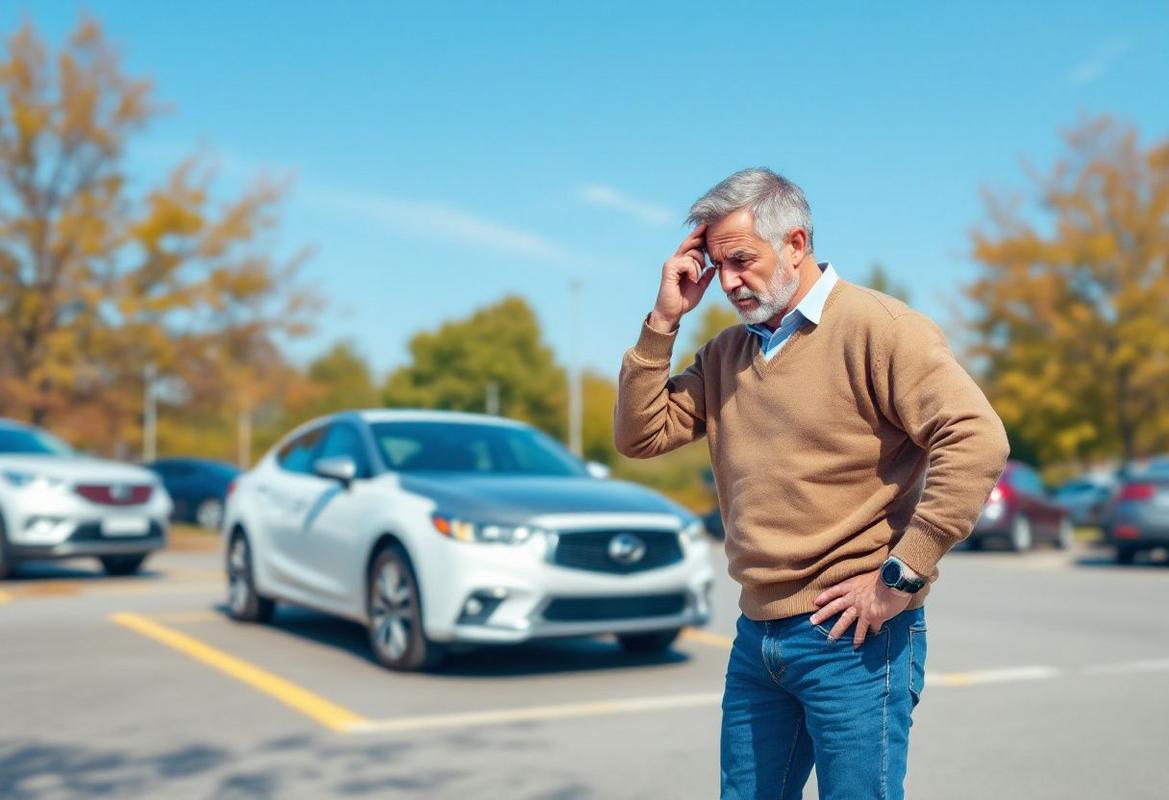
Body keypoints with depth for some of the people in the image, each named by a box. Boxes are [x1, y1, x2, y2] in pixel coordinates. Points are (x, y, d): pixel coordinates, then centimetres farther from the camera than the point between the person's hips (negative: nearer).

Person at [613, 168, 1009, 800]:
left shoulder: (875, 326, -9)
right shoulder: (725, 353, 12)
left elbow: (977, 440, -19)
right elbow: (640, 436, 8)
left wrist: (901, 576, -19)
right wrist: (663, 320, -1)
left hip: (853, 636, -6)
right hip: (756, 635, 6)